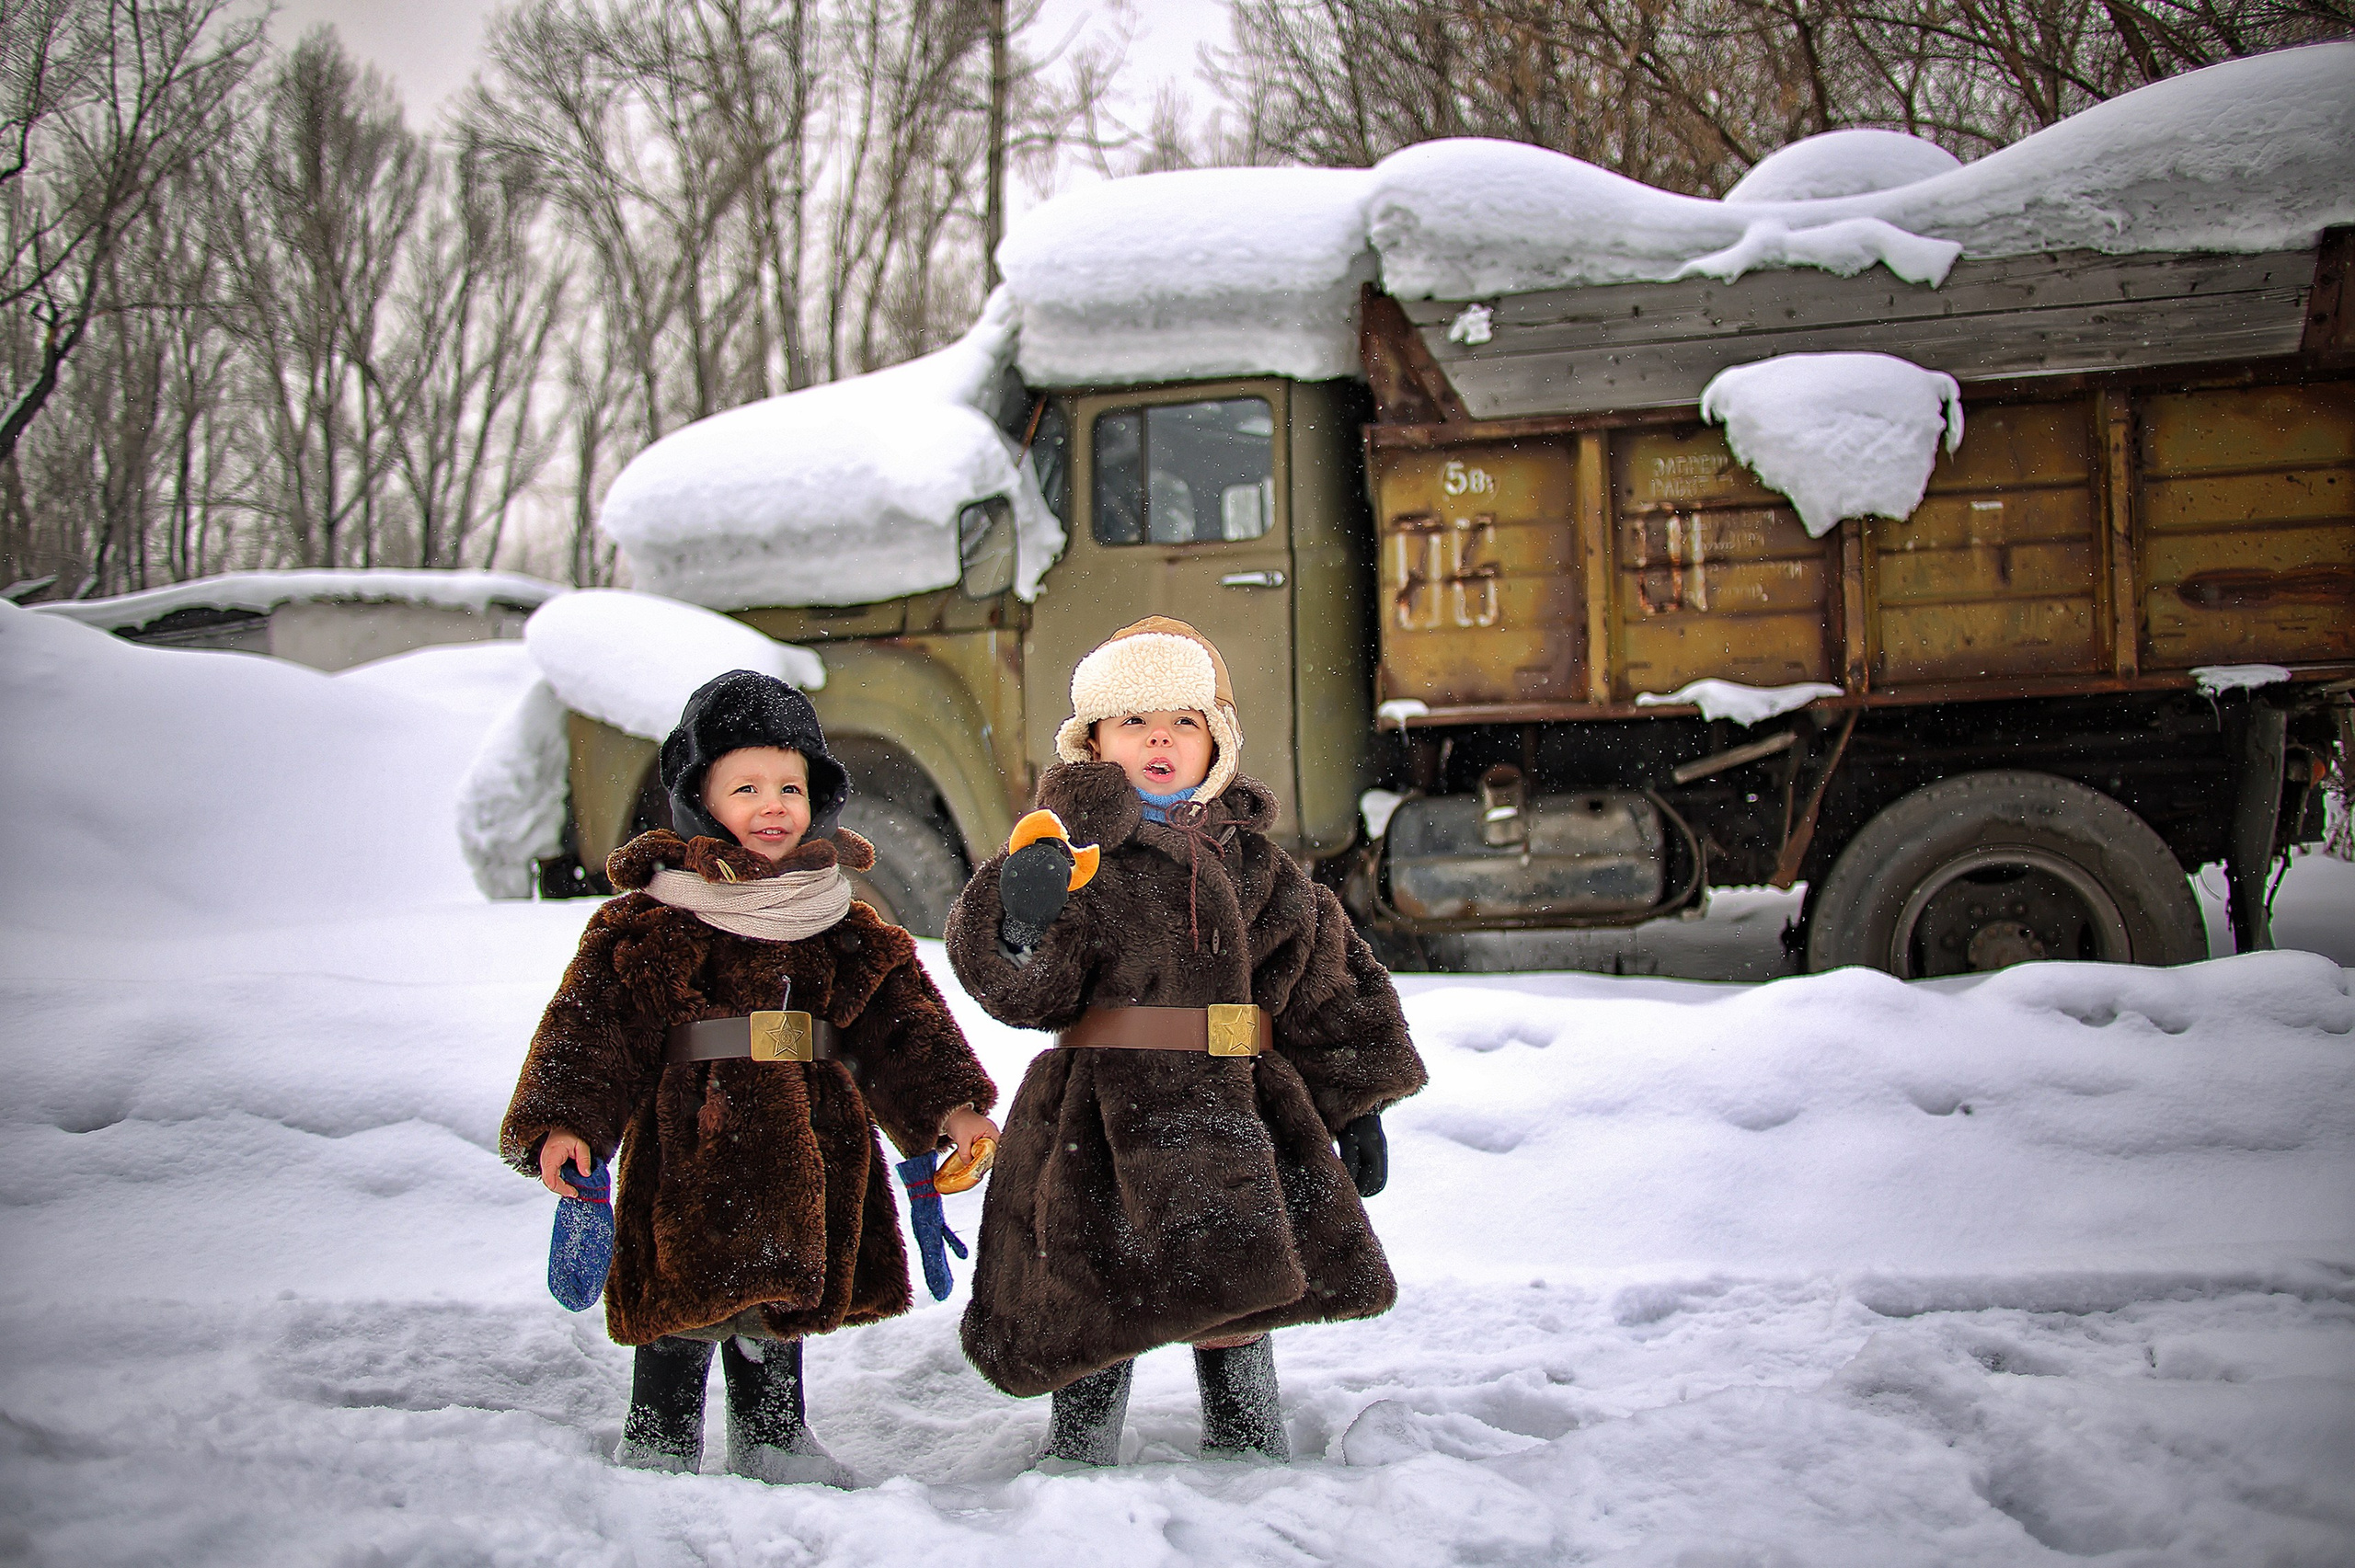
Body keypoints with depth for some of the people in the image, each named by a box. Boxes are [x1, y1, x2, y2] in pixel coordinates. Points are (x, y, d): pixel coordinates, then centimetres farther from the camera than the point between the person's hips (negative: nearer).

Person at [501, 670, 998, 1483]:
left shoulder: (846, 927, 10)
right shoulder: (651, 921, -5)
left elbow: (902, 1015, 9)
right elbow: (592, 1017, -9)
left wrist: (950, 1105, -3)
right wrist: (563, 1120, -21)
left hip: (805, 1142, 5)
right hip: (691, 1138, -5)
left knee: (781, 1291, 16)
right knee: (685, 1295, -2)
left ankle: (772, 1438, 31)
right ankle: (657, 1447, 14)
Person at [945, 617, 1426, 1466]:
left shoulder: (1253, 862, 11)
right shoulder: (1079, 847, -4)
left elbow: (1328, 982, 18)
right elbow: (1025, 994, -15)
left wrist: (1358, 1100, 15)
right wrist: (1021, 922, -36)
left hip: (1235, 1124, 4)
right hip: (1106, 1133, -4)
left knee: (1237, 1316, 14)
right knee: (1097, 1328, 0)